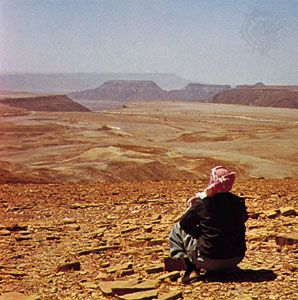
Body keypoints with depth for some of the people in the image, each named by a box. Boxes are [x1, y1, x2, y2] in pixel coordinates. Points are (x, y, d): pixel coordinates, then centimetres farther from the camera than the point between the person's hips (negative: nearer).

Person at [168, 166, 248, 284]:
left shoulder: (202, 203, -15)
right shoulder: (238, 202, -4)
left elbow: (183, 224, -1)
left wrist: (192, 207, 17)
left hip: (209, 261, -5)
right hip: (236, 259, 5)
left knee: (177, 230, 11)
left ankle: (190, 268, -4)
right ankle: (228, 269, 28)